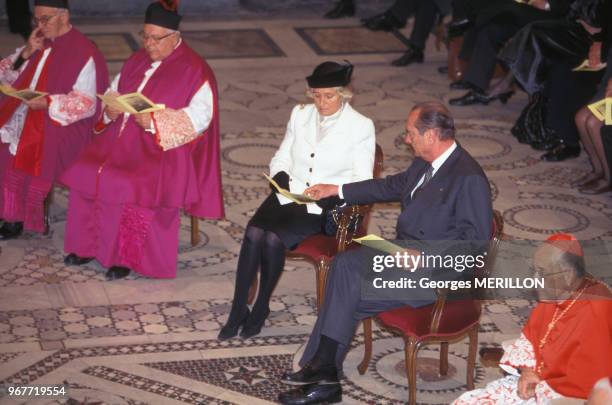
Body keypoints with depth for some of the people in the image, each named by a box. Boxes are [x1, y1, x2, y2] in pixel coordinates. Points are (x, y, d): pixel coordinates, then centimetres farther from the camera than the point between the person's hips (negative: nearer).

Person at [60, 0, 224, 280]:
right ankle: (88, 245, -4)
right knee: (84, 171, -14)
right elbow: (113, 92, 20)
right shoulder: (138, 60, 14)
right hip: (122, 139, 7)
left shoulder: (194, 70, -9)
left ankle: (126, 255, -14)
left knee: (129, 185, -30)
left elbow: (199, 117, -18)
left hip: (163, 150, -7)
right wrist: (111, 109, -5)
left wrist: (153, 121, -27)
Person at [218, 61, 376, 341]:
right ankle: (237, 312, -18)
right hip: (289, 196, 4)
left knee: (273, 239, -27)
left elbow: (362, 181, -5)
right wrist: (287, 182, -6)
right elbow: (280, 161, 15)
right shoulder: (300, 115, 13)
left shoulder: (361, 126, -2)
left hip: (327, 209, -4)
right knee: (253, 233, -26)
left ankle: (261, 307, -5)